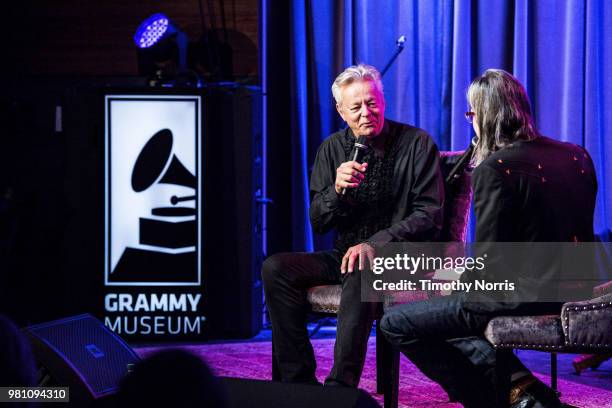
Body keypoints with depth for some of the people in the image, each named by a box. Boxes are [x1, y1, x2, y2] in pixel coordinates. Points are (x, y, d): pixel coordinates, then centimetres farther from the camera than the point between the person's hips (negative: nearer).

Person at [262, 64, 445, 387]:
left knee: (359, 273, -38)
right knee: (275, 268, -17)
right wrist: (337, 189, -14)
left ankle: (341, 385, -37)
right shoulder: (332, 149, 8)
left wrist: (376, 243, -20)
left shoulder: (416, 144, -4)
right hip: (344, 253, 5)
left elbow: (428, 217, -9)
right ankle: (299, 382, -18)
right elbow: (318, 224, 7)